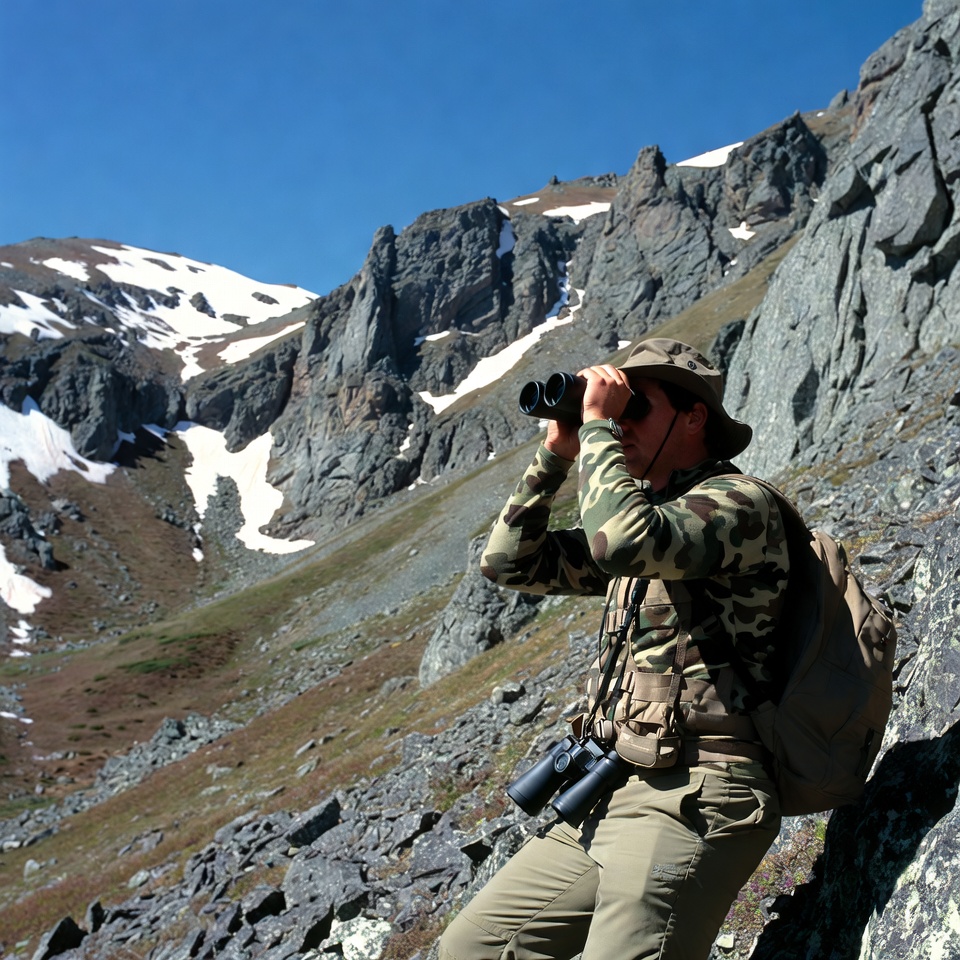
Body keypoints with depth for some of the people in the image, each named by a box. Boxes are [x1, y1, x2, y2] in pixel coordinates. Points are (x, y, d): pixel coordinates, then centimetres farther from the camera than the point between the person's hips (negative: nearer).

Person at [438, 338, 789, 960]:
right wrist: (556, 454, 12)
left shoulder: (735, 501, -6)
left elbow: (623, 542, -26)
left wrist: (597, 425, -12)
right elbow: (511, 562, 21)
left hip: (689, 796, -9)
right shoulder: (648, 519, 20)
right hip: (611, 797, 9)